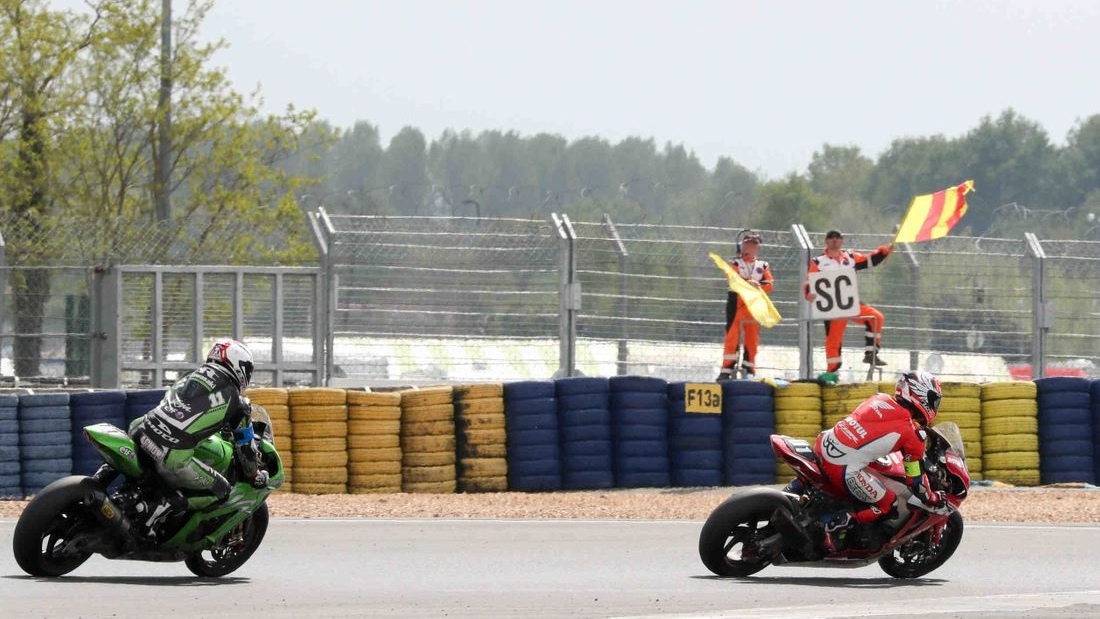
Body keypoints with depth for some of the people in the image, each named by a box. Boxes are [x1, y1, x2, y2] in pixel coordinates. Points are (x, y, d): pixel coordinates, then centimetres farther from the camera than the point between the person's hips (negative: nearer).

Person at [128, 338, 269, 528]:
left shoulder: (191, 375, 22)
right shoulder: (238, 404, 8)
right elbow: (245, 448, 17)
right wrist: (255, 476, 35)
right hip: (175, 458, -6)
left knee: (135, 425, 41)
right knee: (222, 491, 11)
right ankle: (168, 504, -9)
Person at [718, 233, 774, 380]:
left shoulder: (763, 266, 15)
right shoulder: (734, 264, 8)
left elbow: (770, 284, 2)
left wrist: (757, 286, -18)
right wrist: (748, 283, -30)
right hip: (736, 303, -3)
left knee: (752, 340, 1)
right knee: (732, 337, -9)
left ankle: (749, 370, 7)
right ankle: (727, 370, -12)